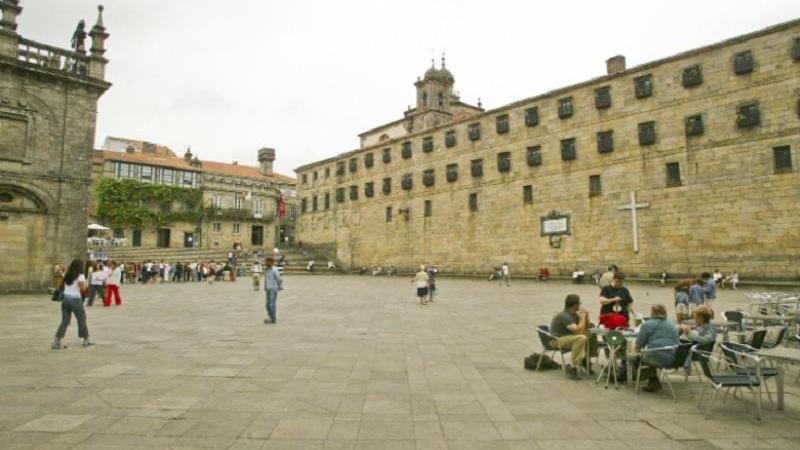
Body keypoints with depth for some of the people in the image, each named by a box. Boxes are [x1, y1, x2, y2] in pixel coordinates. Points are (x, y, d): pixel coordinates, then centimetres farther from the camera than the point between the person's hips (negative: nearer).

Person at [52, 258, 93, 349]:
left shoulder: (66, 275, 9)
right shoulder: (80, 276, -11)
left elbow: (61, 286, 13)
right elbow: (83, 288, -15)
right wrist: (84, 281, 1)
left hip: (65, 298, 6)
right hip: (75, 300, -6)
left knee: (65, 321, 8)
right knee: (82, 319, 9)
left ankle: (57, 342, -2)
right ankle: (86, 340, 18)